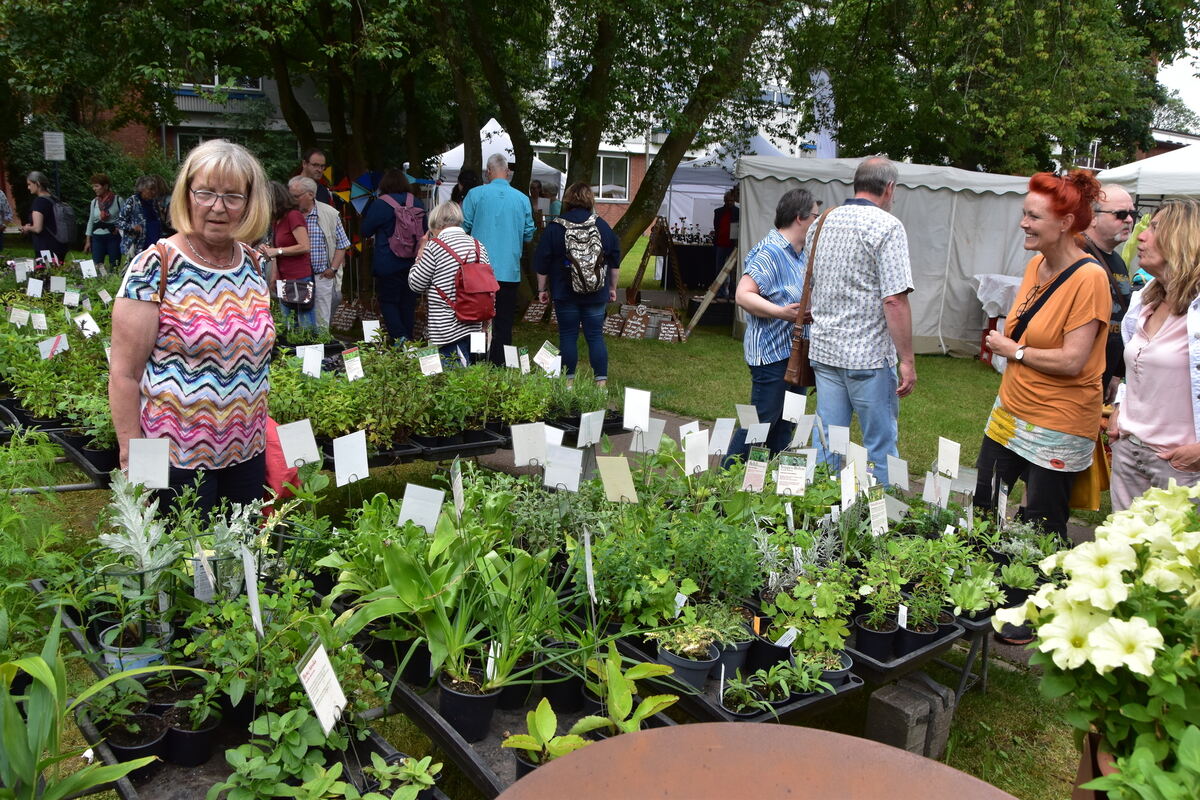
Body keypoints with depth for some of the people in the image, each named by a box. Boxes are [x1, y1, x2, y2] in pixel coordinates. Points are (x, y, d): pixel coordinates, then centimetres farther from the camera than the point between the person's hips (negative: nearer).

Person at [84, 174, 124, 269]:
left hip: (113, 237, -4)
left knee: (114, 267, -2)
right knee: (96, 266, -3)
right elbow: (91, 221, 15)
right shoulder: (94, 202, 10)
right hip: (97, 238, 4)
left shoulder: (118, 200, -4)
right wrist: (88, 240, 11)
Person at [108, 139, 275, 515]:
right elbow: (124, 375, -11)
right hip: (176, 461, -5)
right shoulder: (154, 268, -13)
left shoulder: (255, 265, 4)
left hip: (247, 453, 5)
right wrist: (132, 462, -11)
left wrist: (261, 430, 14)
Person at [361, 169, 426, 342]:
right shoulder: (417, 202, 2)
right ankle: (409, 338, 19)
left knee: (388, 301, 3)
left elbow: (365, 231, -2)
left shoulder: (380, 205, -12)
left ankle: (399, 337, -14)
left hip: (388, 264, -5)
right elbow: (425, 230, 15)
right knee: (409, 301, 13)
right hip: (413, 261, 5)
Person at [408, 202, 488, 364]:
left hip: (447, 331, -6)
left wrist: (421, 252, 7)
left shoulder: (435, 246, -10)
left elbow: (415, 284, -3)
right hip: (474, 327, 6)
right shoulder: (478, 245, 7)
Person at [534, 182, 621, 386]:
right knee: (595, 335, 5)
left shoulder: (554, 228, -4)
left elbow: (542, 264, -1)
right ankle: (601, 381, 2)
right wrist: (612, 288, 16)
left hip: (565, 293, -2)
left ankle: (568, 381, 8)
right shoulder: (602, 226, 2)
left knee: (568, 335, 5)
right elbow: (615, 262, 8)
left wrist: (542, 289, 8)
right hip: (596, 294, 2)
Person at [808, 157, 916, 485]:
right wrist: (907, 360, -13)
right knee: (881, 446, 6)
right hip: (869, 355, -6)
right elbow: (894, 300, -17)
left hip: (823, 350, 6)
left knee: (828, 442, 13)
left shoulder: (821, 224, 10)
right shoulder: (887, 227, -11)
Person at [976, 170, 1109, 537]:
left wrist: (1014, 351, -11)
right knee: (983, 507, 16)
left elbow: (1072, 362, -23)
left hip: (1057, 425, -8)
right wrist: (1004, 343, 3)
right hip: (1011, 411, 8)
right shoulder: (1035, 265, 5)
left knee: (1041, 530, 4)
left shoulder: (1089, 279, -19)